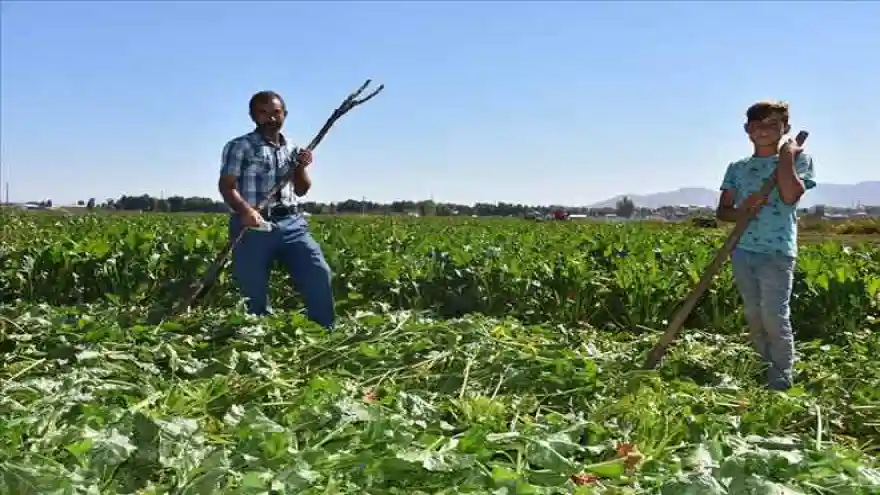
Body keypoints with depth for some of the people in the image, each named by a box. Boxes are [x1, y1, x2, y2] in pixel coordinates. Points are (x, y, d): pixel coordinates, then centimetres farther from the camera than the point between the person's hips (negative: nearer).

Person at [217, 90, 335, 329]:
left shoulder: (292, 149, 18)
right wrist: (245, 210, -27)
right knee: (254, 292, -1)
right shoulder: (239, 146, 1)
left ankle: (324, 333, 4)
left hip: (291, 223, 4)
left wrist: (301, 167, 3)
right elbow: (226, 186, -8)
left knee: (319, 274, -8)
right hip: (252, 226, -4)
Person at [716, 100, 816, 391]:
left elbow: (790, 196, -16)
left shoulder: (798, 159, 3)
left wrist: (786, 155, -8)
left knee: (775, 317, -10)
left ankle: (781, 381, 1)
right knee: (753, 316, 9)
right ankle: (764, 369, 23)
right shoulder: (737, 168, 13)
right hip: (743, 250, 4)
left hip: (778, 251, -4)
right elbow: (722, 211, 12)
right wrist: (741, 211, -10)